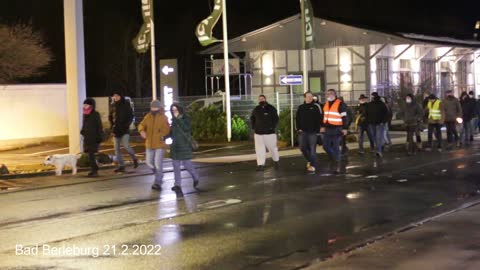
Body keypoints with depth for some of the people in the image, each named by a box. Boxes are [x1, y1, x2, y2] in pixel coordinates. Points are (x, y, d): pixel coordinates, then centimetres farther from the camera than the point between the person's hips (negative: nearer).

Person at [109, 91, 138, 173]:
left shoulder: (126, 105, -1)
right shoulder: (113, 106, 8)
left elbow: (131, 116, 0)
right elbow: (110, 117, 18)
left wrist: (127, 125, -11)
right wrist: (112, 125, 4)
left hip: (124, 129, -4)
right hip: (116, 130, 4)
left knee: (126, 145, -17)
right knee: (117, 148, 2)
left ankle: (134, 158, 9)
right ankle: (121, 166, 8)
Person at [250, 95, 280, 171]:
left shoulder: (271, 109, -2)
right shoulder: (256, 109, 8)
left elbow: (276, 119, 0)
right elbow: (252, 119, 20)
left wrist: (272, 127, -9)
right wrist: (254, 127, 8)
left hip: (270, 133, -2)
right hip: (258, 133, 2)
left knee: (272, 147, 8)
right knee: (259, 149, -4)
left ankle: (276, 161, 30)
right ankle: (260, 164, -2)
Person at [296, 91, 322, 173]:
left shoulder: (315, 107, 1)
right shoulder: (301, 107, 9)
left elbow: (318, 119, -3)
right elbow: (297, 119, 10)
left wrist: (317, 129, -11)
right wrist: (298, 128, -1)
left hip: (312, 132, -3)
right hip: (303, 131, 3)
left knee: (312, 149, -4)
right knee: (302, 147, 5)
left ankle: (313, 165, -1)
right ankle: (310, 160, 28)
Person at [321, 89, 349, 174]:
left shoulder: (340, 104, -10)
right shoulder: (326, 104, 13)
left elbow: (345, 117, -12)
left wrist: (345, 128, -15)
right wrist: (323, 126, 21)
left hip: (337, 129, -7)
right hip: (328, 129, 7)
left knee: (336, 147, -4)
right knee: (326, 146, 6)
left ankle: (338, 165, 7)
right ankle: (335, 159, 27)